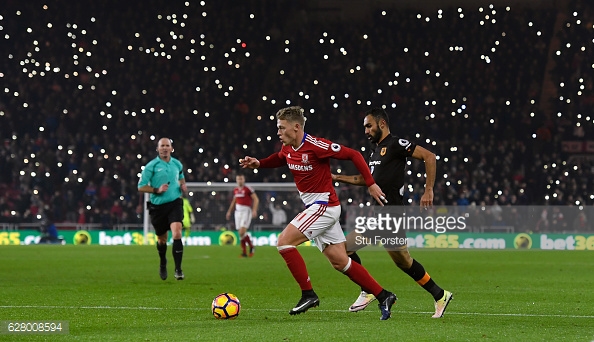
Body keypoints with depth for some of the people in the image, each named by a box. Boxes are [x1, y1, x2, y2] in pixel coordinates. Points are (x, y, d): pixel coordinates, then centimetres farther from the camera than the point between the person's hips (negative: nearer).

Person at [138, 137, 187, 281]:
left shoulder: (177, 164, 7)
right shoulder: (151, 166, -6)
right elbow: (141, 187, -6)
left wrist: (183, 186, 7)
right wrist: (157, 190, -19)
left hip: (175, 203, 1)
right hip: (158, 206, -1)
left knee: (177, 234, -19)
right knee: (162, 239, 13)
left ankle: (178, 269, -16)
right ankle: (163, 264, 43)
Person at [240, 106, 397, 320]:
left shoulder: (315, 146, -20)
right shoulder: (287, 149, 6)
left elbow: (353, 155, -16)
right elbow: (279, 159, 30)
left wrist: (371, 184, -16)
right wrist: (258, 164, 11)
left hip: (324, 205, -9)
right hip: (315, 207, 9)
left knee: (284, 241, -15)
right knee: (340, 262, 8)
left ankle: (308, 294, -10)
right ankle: (383, 296, 13)